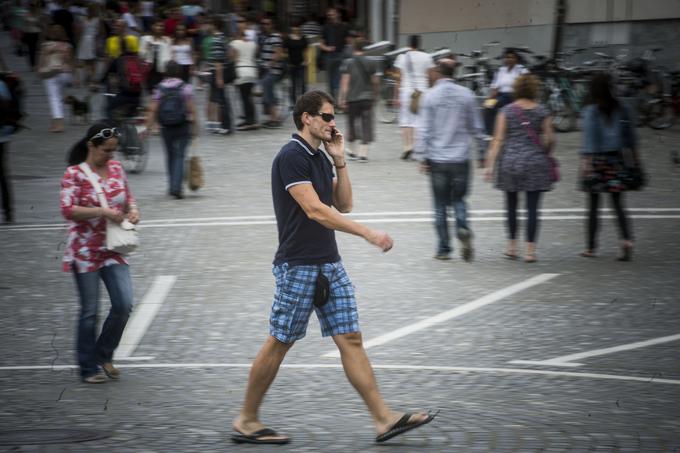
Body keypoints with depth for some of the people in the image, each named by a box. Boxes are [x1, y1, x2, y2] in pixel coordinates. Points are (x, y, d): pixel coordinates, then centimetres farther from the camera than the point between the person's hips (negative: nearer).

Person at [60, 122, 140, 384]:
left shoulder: (116, 168, 7)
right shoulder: (75, 173, -9)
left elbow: (128, 197, 18)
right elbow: (67, 210, -18)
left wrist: (133, 210, -5)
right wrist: (103, 212, -24)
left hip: (114, 250, 5)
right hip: (85, 252, -5)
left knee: (124, 305, -4)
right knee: (90, 311, 2)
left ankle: (104, 355, 19)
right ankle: (88, 369, 15)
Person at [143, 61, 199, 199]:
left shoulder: (160, 88, 1)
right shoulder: (185, 87, -6)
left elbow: (152, 110, -3)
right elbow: (191, 109, -10)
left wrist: (148, 128, -1)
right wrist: (195, 126, -4)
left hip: (166, 128, 3)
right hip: (183, 127, -3)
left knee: (170, 155, 17)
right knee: (179, 156, -1)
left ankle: (173, 186, 23)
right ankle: (176, 187, -14)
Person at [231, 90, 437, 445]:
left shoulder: (320, 158, 13)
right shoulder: (291, 157, -15)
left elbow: (343, 204, 17)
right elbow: (315, 210, -24)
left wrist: (339, 161, 5)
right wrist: (367, 233, -26)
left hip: (329, 264, 8)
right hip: (298, 266, -8)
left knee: (350, 339, 3)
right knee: (279, 343, 1)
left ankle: (384, 419, 1)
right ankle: (246, 421, 13)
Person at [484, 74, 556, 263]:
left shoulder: (506, 111, -1)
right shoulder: (542, 111, 0)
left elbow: (498, 139, -4)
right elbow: (549, 139, -1)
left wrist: (490, 164, -4)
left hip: (510, 161, 1)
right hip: (535, 162, -1)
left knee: (511, 205, 15)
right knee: (532, 207, 0)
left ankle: (512, 246, 18)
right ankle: (530, 250, -3)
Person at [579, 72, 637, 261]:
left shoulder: (591, 111, -8)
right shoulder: (620, 109, 5)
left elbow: (589, 137, -14)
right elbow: (630, 135, 10)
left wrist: (586, 161, -16)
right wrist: (634, 156, 18)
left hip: (597, 160, -3)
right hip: (616, 159, 3)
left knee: (593, 206, 7)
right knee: (618, 205, 5)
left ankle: (591, 247, 14)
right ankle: (627, 240, -14)